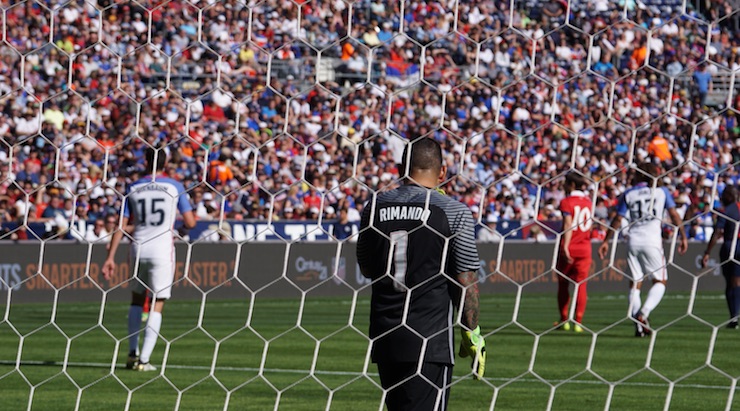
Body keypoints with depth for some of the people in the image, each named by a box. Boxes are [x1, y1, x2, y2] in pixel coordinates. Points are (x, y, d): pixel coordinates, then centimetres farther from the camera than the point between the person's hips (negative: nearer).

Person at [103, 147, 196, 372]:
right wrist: (182, 227, 21)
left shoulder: (133, 188, 5)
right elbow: (190, 222, -3)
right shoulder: (174, 187, -1)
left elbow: (121, 225, 3)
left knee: (137, 299, 21)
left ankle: (133, 353, 20)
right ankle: (143, 360, -7)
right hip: (162, 250, -3)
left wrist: (110, 257, 5)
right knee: (157, 305, 0)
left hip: (138, 249, 3)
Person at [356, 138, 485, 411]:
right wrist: (472, 333, 3)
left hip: (384, 336, 5)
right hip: (430, 340, -5)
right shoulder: (453, 211, -7)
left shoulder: (374, 208, 5)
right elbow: (466, 280, -5)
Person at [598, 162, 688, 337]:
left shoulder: (628, 194, 9)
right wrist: (683, 236, 8)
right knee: (660, 281, 6)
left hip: (633, 241, 2)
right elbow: (674, 215, 2)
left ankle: (638, 325, 0)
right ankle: (643, 313, -17)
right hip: (652, 240, -2)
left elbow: (617, 220, 8)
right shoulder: (661, 191, 6)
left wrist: (606, 241, 14)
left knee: (635, 283, 7)